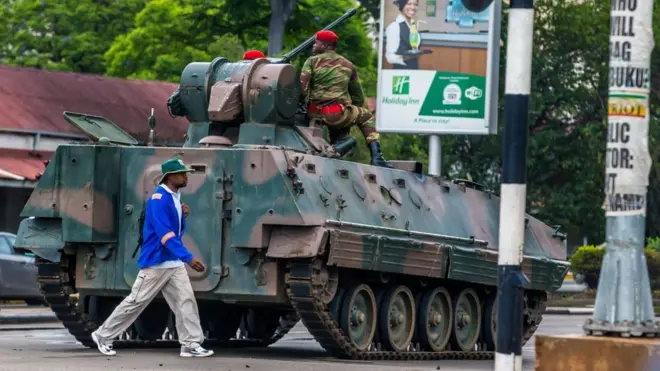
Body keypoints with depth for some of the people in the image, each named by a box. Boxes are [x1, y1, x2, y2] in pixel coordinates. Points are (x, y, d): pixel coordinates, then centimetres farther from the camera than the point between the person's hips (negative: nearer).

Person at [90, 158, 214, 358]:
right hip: (156, 262, -8)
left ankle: (191, 345, -1)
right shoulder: (159, 199, -19)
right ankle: (103, 335, 12)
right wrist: (188, 257, -32)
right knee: (136, 302, 0)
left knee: (186, 301, -2)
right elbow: (165, 234, -27)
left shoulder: (175, 198, 10)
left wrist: (182, 215, -2)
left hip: (174, 263, 8)